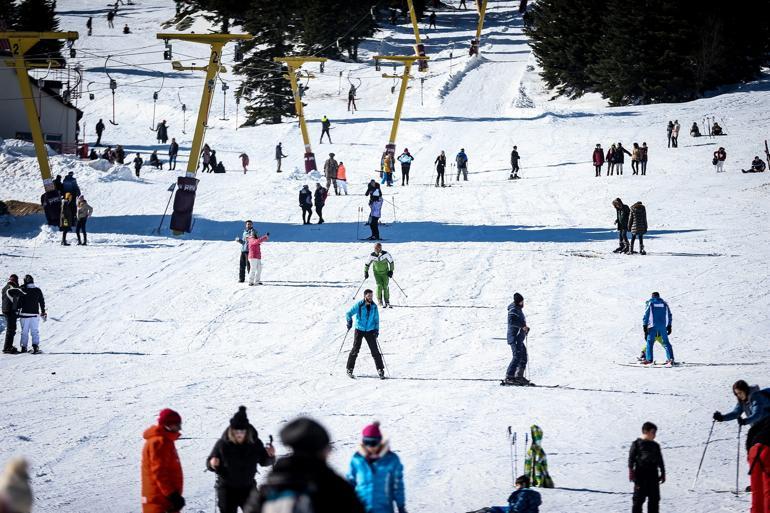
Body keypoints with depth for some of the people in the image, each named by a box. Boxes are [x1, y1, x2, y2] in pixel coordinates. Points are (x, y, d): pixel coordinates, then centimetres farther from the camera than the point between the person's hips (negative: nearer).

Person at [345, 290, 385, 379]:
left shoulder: (374, 306, 0)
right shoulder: (359, 305, -10)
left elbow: (376, 319, 10)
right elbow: (349, 313, -4)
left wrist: (376, 329, -1)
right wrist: (349, 321, -20)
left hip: (370, 331, 2)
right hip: (359, 330, -2)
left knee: (375, 350, -3)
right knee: (355, 349, -3)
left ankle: (380, 370, 3)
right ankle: (350, 369, 10)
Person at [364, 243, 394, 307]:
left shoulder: (385, 254, -15)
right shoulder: (372, 255, -11)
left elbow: (391, 262, -3)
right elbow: (367, 264, 3)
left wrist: (391, 271, -6)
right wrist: (366, 272, 0)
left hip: (385, 273, 0)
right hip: (377, 273, 0)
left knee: (385, 287, -4)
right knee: (379, 286, -15)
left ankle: (387, 301, 8)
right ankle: (379, 301, -3)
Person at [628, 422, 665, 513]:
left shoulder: (655, 446, 13)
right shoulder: (636, 444, -2)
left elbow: (660, 461, 18)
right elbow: (631, 458, -6)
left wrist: (663, 473, 16)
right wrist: (631, 471, -14)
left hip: (653, 475, 5)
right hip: (640, 475, -5)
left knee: (654, 499, 8)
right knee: (639, 498, -2)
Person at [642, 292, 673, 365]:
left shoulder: (649, 303, 3)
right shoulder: (664, 303, 12)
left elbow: (646, 315, -2)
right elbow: (669, 315, 13)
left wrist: (644, 326, -2)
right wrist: (669, 326, 17)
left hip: (653, 326, -3)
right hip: (663, 326, 3)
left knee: (650, 342, 1)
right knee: (666, 342, 6)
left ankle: (649, 359, -6)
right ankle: (670, 358, -3)